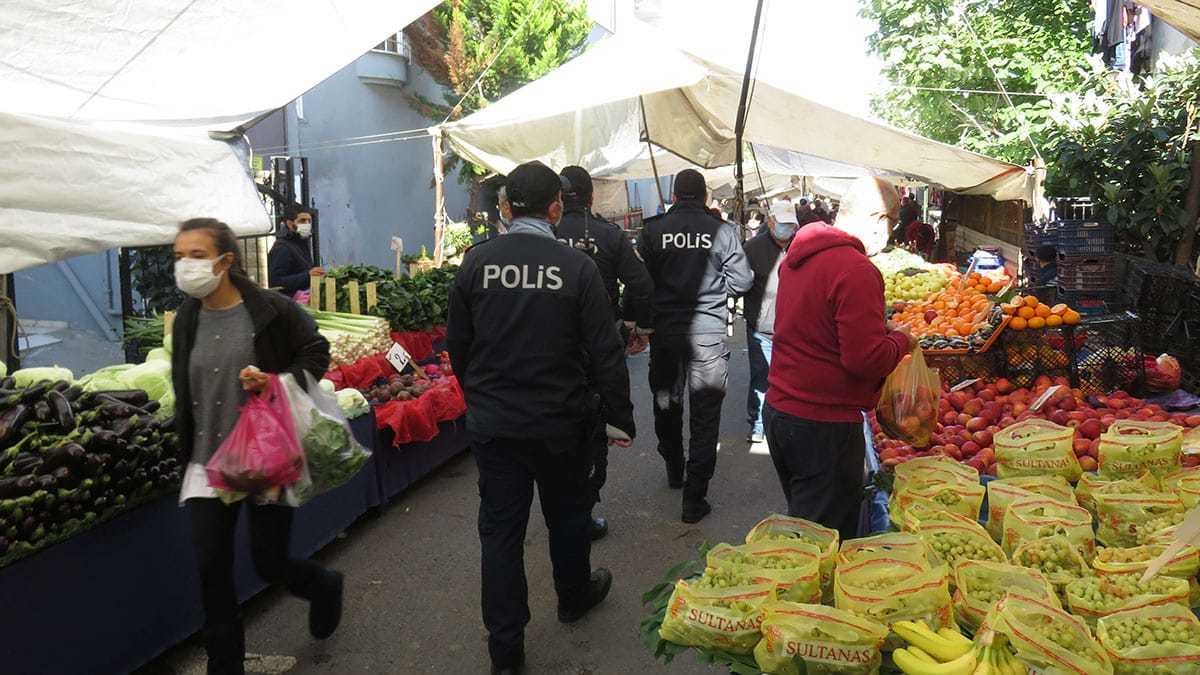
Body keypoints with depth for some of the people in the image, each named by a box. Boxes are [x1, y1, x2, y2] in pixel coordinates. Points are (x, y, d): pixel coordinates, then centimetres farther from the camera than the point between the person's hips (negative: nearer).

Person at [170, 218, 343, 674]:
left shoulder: (271, 310, -12)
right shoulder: (186, 320, 5)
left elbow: (316, 353, -3)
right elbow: (184, 391, 17)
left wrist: (277, 381, -21)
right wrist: (186, 451, 17)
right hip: (208, 461, 5)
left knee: (269, 563, 4)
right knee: (211, 568, 3)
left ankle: (323, 587, 39)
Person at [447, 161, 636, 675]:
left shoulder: (477, 262, -6)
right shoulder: (577, 267, -13)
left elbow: (457, 344, 3)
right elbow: (605, 353, -11)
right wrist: (620, 418, -1)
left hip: (491, 421, 2)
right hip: (559, 422, -1)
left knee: (500, 527, 10)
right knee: (567, 514, 21)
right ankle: (574, 597, 45)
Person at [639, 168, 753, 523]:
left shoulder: (653, 230, -3)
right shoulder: (722, 231, -6)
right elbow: (741, 282, -6)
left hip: (663, 330, 2)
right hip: (707, 333, -2)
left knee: (666, 403, 22)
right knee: (704, 415, 4)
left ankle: (674, 470, 40)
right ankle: (694, 498, 4)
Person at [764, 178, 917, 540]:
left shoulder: (797, 256, 9)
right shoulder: (856, 271, -19)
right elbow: (866, 359, -23)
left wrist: (880, 328, 17)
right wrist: (901, 341, -3)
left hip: (778, 409, 9)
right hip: (823, 425, -9)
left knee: (802, 518, 23)